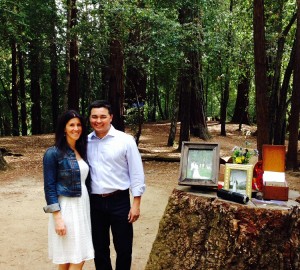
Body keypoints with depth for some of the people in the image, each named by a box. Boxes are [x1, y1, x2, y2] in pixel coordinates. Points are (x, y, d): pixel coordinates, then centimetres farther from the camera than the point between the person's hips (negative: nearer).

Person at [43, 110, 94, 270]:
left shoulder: (82, 150, 10)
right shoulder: (53, 153, -10)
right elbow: (49, 187, -12)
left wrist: (87, 207, 10)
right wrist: (57, 217, -17)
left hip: (83, 206, 7)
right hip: (66, 208, -6)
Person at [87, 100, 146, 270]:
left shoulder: (125, 140, -7)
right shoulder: (86, 142, 2)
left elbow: (136, 173, -6)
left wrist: (136, 204, -8)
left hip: (119, 201, -3)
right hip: (94, 202, 3)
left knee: (123, 248, 8)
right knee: (99, 249, 16)